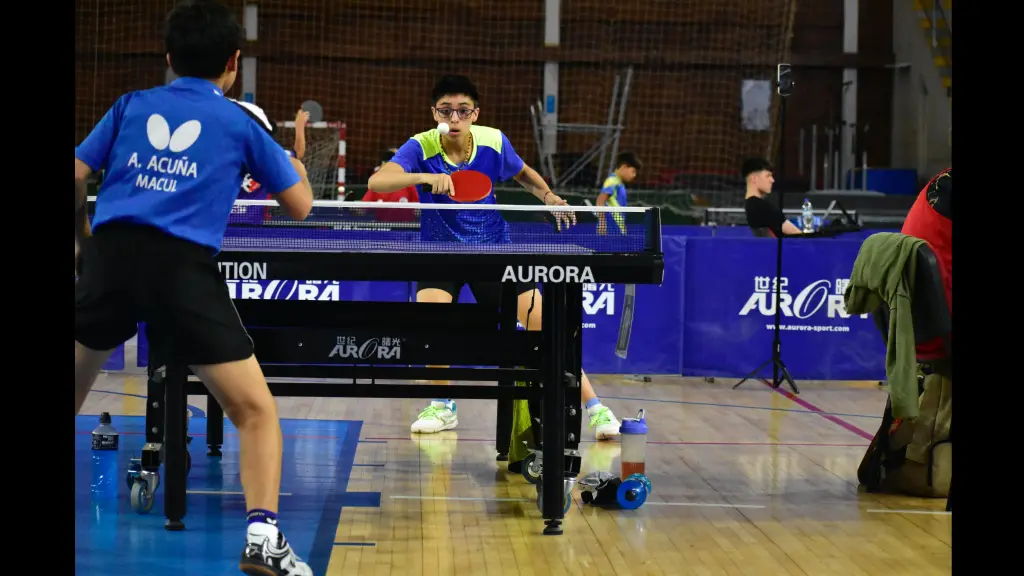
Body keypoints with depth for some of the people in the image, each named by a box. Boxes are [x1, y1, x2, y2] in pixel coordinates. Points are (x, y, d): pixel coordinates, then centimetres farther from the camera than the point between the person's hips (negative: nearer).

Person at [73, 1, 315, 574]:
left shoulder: (131, 105, 20)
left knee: (71, 393, 26)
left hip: (109, 251, 3)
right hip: (182, 265, -3)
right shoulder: (241, 123, 15)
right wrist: (294, 160, 40)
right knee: (256, 409, 2)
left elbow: (77, 180, 18)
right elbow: (302, 208, 20)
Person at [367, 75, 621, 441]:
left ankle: (593, 406, 3)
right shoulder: (421, 147, -21)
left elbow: (524, 175, 10)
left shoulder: (494, 142, -12)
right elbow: (377, 182, -39)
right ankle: (442, 407, -2)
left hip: (494, 247, 1)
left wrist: (548, 196, -10)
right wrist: (424, 177, -54)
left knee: (543, 322, -7)